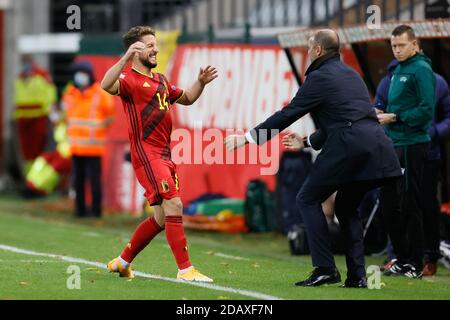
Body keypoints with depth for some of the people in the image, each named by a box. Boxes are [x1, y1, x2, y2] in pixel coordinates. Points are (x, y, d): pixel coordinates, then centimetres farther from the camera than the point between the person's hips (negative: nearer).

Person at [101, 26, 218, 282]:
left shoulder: (160, 81, 21)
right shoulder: (130, 79, -6)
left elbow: (186, 98, 36)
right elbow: (107, 85, -28)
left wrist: (201, 82, 17)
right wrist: (126, 58, -38)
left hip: (164, 155, 9)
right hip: (146, 153, -9)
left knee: (162, 218, 12)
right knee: (174, 206, -17)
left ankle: (122, 262, 25)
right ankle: (186, 269, -17)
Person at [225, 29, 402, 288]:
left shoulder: (320, 78, 1)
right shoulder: (351, 74, 25)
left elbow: (287, 114, 0)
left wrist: (248, 138, 6)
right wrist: (307, 142, 42)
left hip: (347, 147, -8)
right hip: (378, 145, 8)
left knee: (308, 199, 6)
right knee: (346, 207, 22)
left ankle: (325, 268, -4)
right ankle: (357, 275, 11)